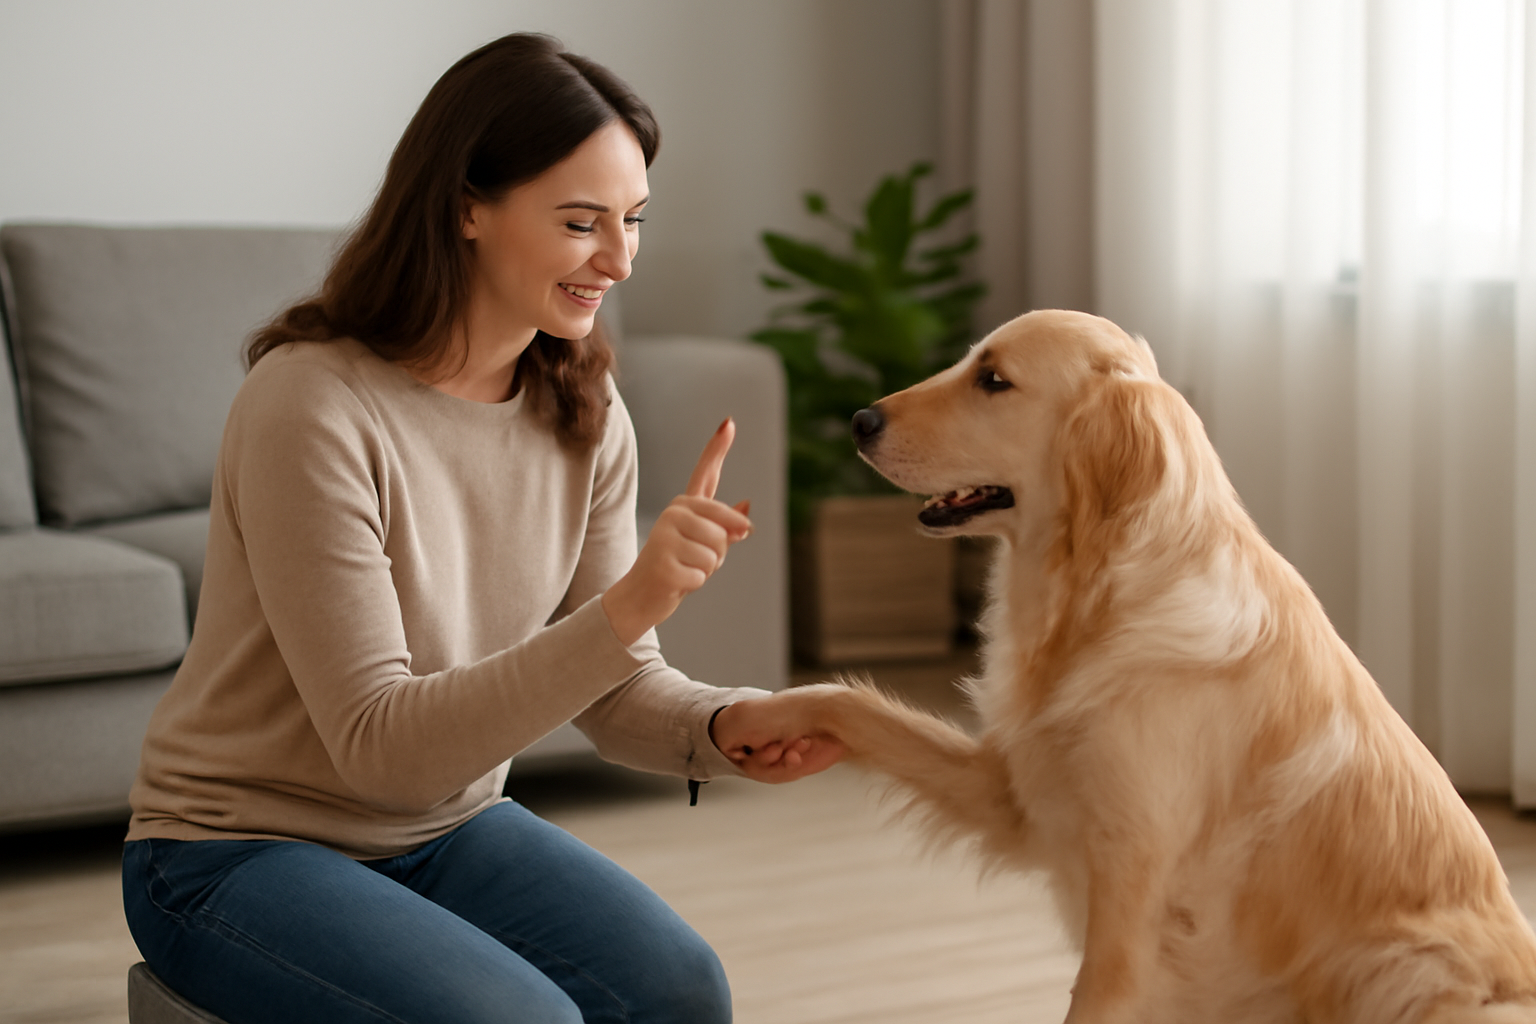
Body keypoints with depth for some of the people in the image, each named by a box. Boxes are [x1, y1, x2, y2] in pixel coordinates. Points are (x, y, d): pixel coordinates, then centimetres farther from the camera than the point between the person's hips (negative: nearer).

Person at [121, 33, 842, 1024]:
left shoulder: (584, 413, -3)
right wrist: (626, 606, -36)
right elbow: (378, 746, -26)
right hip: (241, 851, -5)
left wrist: (723, 727, -23)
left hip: (448, 828, 6)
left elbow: (614, 686, 0)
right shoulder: (311, 405, -24)